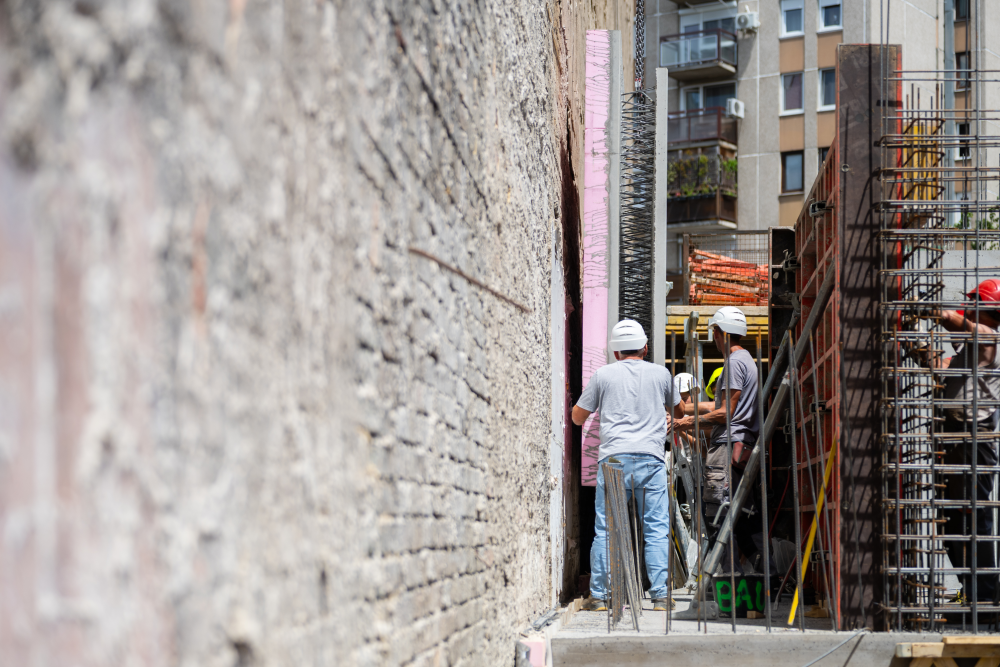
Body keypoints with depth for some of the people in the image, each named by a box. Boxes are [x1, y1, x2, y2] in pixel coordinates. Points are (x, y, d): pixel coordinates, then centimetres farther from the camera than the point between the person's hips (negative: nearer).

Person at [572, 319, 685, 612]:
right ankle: (660, 595, 0)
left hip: (613, 458, 0)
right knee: (657, 530, 3)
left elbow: (578, 417, 14)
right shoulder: (660, 373, 11)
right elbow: (679, 411, 28)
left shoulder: (603, 375, 6)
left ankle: (599, 595, 3)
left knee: (605, 529, 3)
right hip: (650, 459, 1)